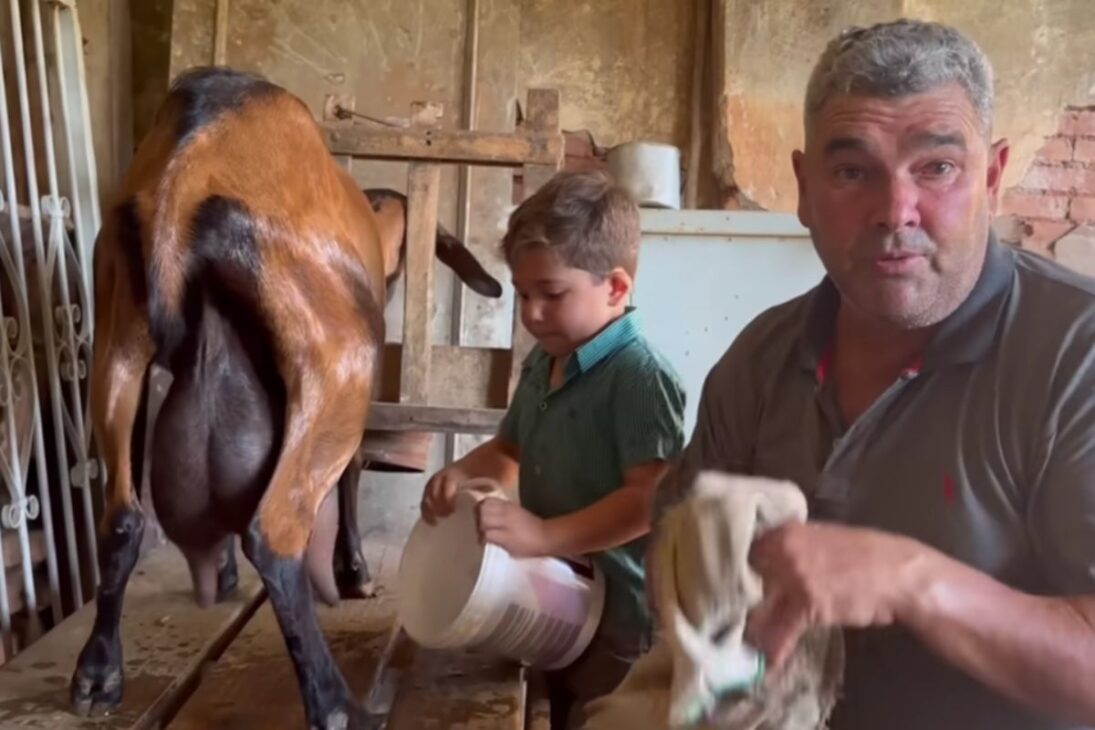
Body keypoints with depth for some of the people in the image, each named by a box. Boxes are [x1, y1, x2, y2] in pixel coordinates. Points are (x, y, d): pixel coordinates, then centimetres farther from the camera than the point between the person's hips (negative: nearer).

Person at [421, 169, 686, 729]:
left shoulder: (638, 375, -23)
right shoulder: (541, 364, 5)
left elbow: (652, 498, -29)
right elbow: (511, 450, 18)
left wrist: (545, 536, -33)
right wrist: (462, 474, -2)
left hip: (618, 617, -8)